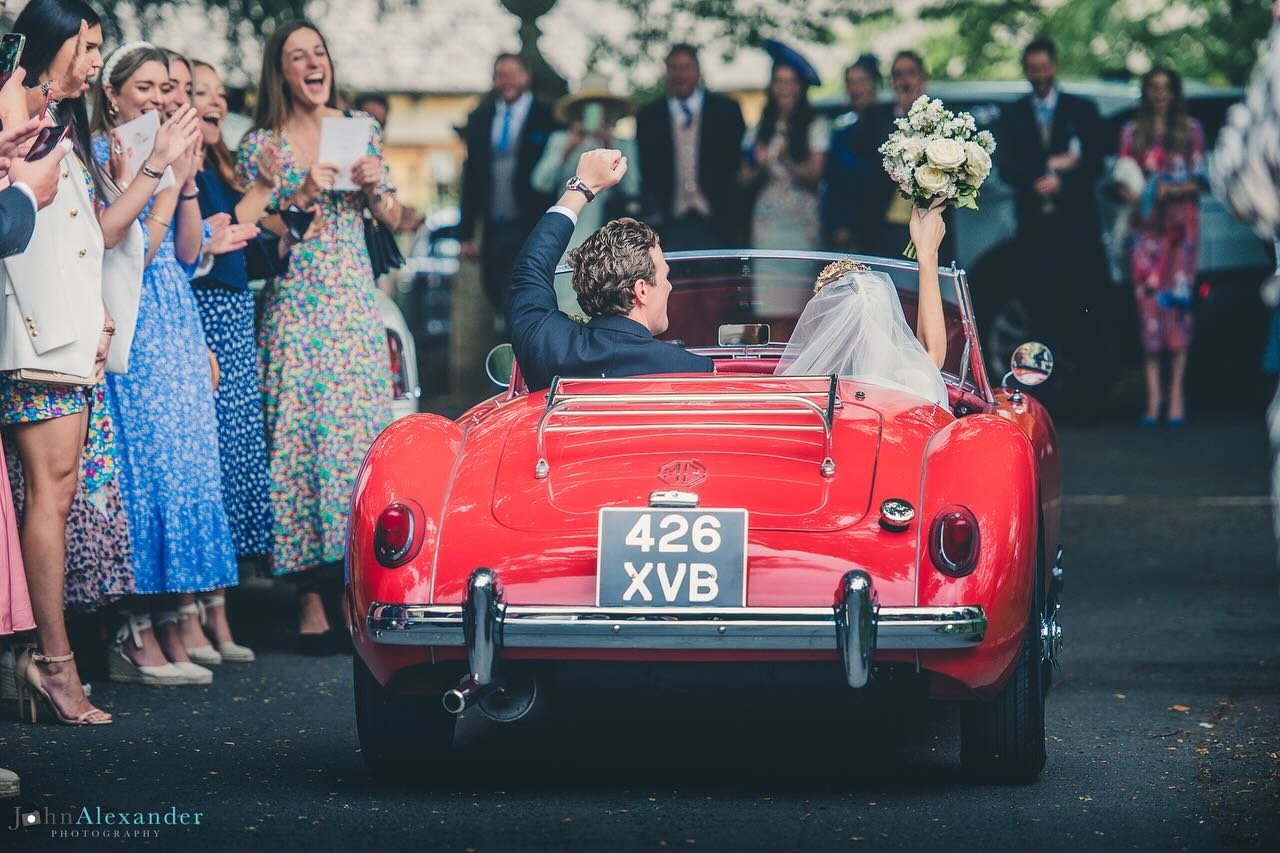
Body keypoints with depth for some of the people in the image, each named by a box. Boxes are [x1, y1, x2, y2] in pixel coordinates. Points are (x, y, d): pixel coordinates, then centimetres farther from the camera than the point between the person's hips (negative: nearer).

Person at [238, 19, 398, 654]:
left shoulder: (360, 131, 10)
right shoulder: (261, 144, 1)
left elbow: (391, 219, 16)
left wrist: (375, 185, -4)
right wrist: (301, 201, -16)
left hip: (357, 304, 3)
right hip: (296, 310, -3)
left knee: (363, 434, -1)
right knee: (304, 437, -6)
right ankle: (311, 605, -4)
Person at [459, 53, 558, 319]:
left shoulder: (546, 117, -1)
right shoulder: (479, 120, 12)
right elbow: (471, 176, 14)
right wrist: (466, 233, 10)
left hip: (532, 229, -5)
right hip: (493, 227, 5)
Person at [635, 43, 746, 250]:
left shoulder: (726, 111, 7)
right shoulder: (648, 118, 10)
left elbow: (742, 163, 6)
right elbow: (645, 171, 10)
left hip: (715, 224, -1)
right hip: (670, 225, 1)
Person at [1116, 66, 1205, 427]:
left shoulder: (1190, 130, 10)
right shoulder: (1132, 133, 13)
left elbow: (1200, 181, 5)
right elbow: (1121, 181, 9)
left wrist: (1174, 191, -13)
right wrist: (1135, 197, -12)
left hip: (1181, 224, -1)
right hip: (1145, 225, 1)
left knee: (1177, 300, -9)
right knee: (1148, 301, -6)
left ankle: (1176, 390, -7)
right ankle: (1153, 394, -6)